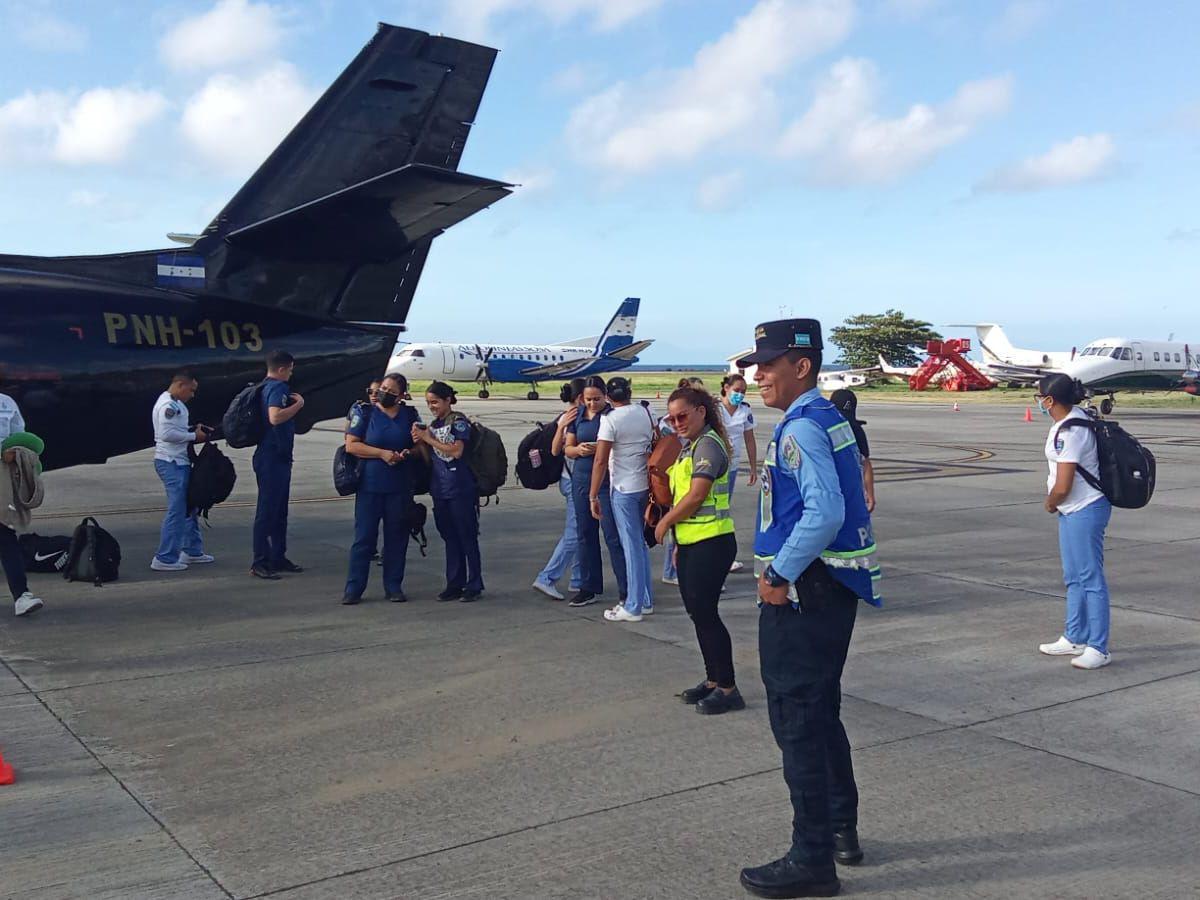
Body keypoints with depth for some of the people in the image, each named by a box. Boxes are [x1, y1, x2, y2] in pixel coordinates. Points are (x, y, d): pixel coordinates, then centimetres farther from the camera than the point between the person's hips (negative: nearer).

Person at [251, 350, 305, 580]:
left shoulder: (265, 387, 14)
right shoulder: (278, 388, -15)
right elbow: (275, 417, -31)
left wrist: (293, 403, 18)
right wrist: (298, 404, -20)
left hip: (278, 457, 10)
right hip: (273, 458, -10)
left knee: (279, 510, 15)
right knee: (267, 511, -6)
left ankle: (278, 558, 23)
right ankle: (260, 563, -2)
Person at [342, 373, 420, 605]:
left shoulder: (410, 415, 8)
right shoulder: (364, 412, 2)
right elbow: (351, 445, -5)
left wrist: (408, 453, -7)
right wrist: (382, 453, -14)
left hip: (400, 487, 2)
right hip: (369, 485, -2)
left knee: (397, 538, 7)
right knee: (364, 537, -2)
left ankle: (394, 587, 17)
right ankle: (353, 588, 5)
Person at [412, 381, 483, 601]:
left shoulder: (458, 422, -7)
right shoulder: (433, 425, 14)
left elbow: (457, 451, -18)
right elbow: (430, 459, 16)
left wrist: (429, 439, -14)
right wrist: (420, 443, -1)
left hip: (461, 489, -7)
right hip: (440, 490, 7)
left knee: (467, 537, -2)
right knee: (450, 538, 11)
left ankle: (474, 585, 4)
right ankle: (454, 584, 18)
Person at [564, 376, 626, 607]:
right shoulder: (577, 417, 10)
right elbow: (567, 449, 13)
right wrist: (578, 449, -9)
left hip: (607, 481, -5)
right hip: (581, 480, 5)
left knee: (613, 535, -7)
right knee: (585, 534, 11)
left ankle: (626, 590, -1)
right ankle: (588, 588, 21)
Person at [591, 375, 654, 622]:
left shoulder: (610, 419, -13)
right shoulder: (646, 412, 5)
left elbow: (601, 461, -16)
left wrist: (593, 496, -10)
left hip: (623, 489, -6)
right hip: (646, 485, 6)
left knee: (631, 546, -1)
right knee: (641, 543, 16)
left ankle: (633, 607, 6)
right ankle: (646, 600, 23)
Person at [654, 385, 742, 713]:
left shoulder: (708, 445, -14)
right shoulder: (689, 446, 16)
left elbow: (696, 496, -19)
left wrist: (665, 523, -7)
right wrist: (677, 540, 17)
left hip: (711, 542, -10)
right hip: (690, 543, 10)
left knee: (705, 613, -5)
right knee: (697, 612, 13)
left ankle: (727, 688, 3)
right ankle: (713, 680, 24)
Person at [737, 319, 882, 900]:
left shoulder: (801, 427, -18)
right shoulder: (828, 419, 13)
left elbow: (824, 513, -29)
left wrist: (780, 576, -20)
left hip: (803, 592, -10)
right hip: (832, 588, 10)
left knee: (798, 723, -1)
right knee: (821, 714, 21)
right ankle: (841, 830, 35)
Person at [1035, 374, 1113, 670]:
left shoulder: (1070, 432, -24)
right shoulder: (1071, 418, 6)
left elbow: (1062, 487, -24)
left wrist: (1050, 503, -3)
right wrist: (1053, 500, 14)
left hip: (1084, 512, -11)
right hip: (1073, 511, 11)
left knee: (1090, 578, -3)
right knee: (1074, 578, 19)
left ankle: (1098, 648, 4)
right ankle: (1074, 638, 31)